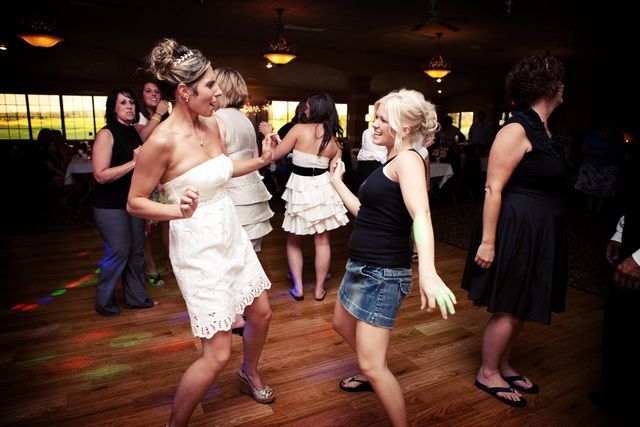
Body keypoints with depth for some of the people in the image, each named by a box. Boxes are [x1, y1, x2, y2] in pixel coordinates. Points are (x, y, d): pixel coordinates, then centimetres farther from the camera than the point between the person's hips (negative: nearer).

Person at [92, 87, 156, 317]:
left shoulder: (134, 132, 10)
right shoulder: (106, 134, -12)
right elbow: (101, 175, -21)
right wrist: (133, 163, -23)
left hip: (133, 201, 7)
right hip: (110, 206, -7)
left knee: (136, 251, 11)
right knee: (118, 253, -3)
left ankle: (136, 297, 25)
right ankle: (104, 302, 17)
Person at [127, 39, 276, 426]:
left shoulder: (211, 124, 1)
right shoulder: (162, 141, -21)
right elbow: (135, 203, -12)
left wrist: (260, 161, 7)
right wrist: (178, 210, -29)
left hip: (232, 237, 8)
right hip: (199, 251, -8)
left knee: (261, 313, 21)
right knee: (218, 354, -3)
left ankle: (250, 373, 52)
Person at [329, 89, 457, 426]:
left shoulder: (408, 160, -16)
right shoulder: (391, 162, 13)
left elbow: (420, 215, -34)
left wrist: (427, 271, -48)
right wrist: (337, 181, 23)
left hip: (383, 274, -11)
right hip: (362, 267, 11)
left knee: (372, 366, -8)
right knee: (342, 324, 30)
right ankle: (371, 375, 55)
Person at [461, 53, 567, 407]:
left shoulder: (542, 130, 11)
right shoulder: (516, 129, -17)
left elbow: (549, 183, 14)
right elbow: (493, 188, -21)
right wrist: (487, 242, -23)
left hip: (539, 232, 9)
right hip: (516, 230, -9)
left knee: (520, 308, 18)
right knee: (508, 309, 3)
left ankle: (503, 365, 37)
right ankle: (487, 374, 23)